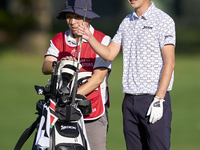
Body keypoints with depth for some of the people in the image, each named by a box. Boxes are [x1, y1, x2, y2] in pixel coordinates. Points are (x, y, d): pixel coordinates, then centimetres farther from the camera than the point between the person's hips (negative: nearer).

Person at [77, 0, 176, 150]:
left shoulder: (163, 21, -5)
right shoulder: (127, 22, 16)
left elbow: (169, 62, -10)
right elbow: (109, 54, 13)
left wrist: (159, 100, -17)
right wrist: (90, 38, -6)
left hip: (154, 98, -6)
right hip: (129, 100, 6)